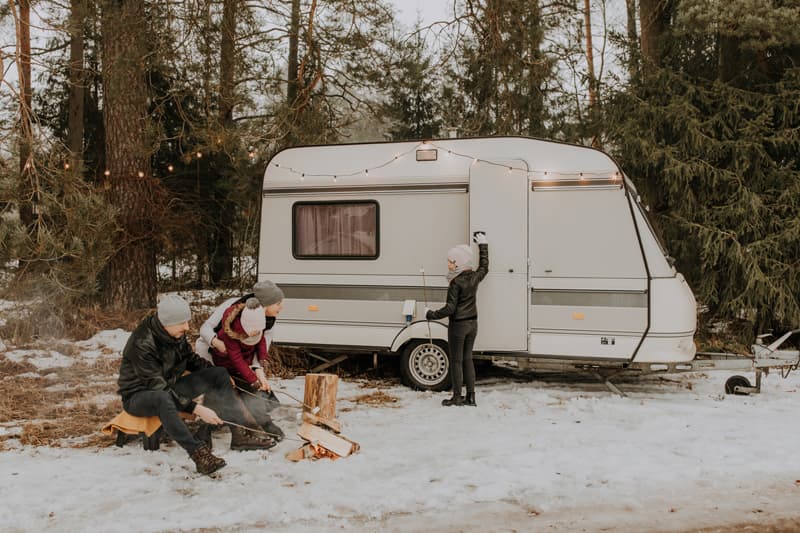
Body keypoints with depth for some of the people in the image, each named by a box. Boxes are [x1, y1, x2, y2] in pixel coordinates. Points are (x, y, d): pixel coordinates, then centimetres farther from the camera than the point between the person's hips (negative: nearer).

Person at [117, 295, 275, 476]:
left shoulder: (176, 333, -5)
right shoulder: (142, 344, -29)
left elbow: (190, 359, 14)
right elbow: (158, 388, -32)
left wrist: (218, 375, 1)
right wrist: (196, 409, -35)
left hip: (169, 387, 8)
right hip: (138, 396, -8)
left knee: (219, 374, -5)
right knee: (162, 399, -43)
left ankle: (240, 434, -10)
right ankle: (199, 453, -44)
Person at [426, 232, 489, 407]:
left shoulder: (456, 283, -20)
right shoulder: (475, 277, 1)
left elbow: (450, 308, -21)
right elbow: (484, 267, 23)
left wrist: (432, 315, -9)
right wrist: (483, 245, 31)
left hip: (458, 325, -7)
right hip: (472, 323, 7)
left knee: (456, 361, 3)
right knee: (467, 359, 15)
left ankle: (457, 397, 9)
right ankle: (471, 397, 16)